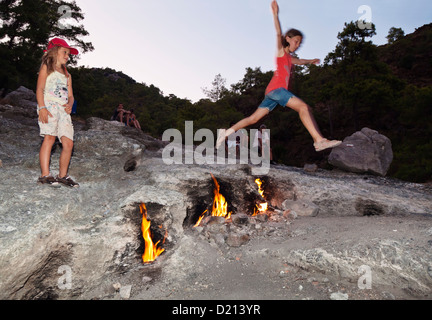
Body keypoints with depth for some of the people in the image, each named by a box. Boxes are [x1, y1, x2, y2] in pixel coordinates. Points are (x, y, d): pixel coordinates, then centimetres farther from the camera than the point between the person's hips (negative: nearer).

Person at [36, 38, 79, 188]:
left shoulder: (67, 74, 27)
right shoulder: (46, 68, 11)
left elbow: (70, 95, 21)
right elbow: (39, 89, -1)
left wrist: (70, 104, -2)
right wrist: (42, 107, -15)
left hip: (63, 109, 5)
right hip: (49, 106, -5)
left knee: (68, 143, -5)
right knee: (49, 138, -18)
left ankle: (63, 175, 3)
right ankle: (45, 174, -18)